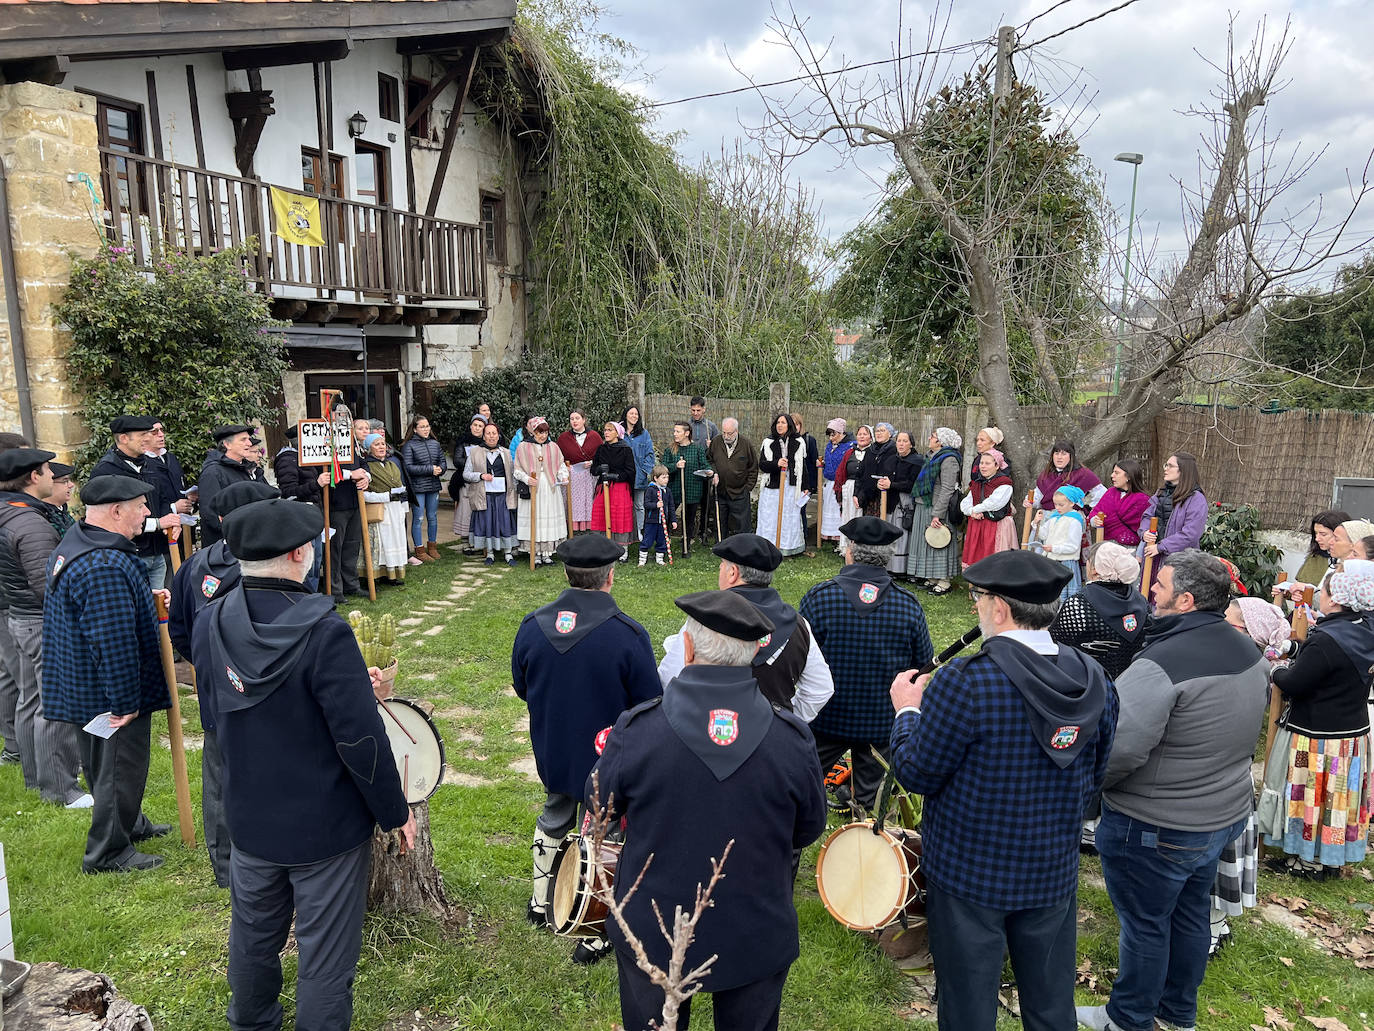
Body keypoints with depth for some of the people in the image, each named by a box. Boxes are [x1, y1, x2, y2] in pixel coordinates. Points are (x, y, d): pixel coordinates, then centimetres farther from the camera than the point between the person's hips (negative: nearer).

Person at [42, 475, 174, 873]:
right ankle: (108, 852, 19)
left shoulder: (75, 543, 6)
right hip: (110, 696, -11)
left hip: (81, 687, 11)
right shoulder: (106, 567, -30)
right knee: (120, 767, 5)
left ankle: (130, 824, 43)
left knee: (105, 763, 24)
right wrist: (126, 703, -23)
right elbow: (114, 643, -30)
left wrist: (145, 600, 12)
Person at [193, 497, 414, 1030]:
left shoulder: (209, 625, -8)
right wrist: (397, 813, -10)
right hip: (326, 826, -6)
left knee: (253, 937, 27)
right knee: (325, 956, 12)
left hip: (249, 820, 6)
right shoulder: (323, 630, -28)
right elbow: (361, 739, -26)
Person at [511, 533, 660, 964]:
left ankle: (539, 903, 47)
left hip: (552, 755, 5)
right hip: (611, 763, -4)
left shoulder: (531, 626, -12)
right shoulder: (628, 634, -26)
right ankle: (594, 937, 27)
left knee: (553, 821, 29)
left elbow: (522, 688, 3)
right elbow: (649, 706, -17)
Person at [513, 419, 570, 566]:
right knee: (533, 520, -4)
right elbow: (517, 470, 3)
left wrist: (563, 477, -4)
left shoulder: (553, 447, 12)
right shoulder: (523, 448, 3)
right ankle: (536, 554, 6)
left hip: (551, 488, 2)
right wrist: (526, 479, -15)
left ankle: (547, 553, 8)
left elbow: (561, 466, 15)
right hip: (531, 489, -2)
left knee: (550, 520, 0)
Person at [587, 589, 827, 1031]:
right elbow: (808, 830, -3)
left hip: (653, 938, 0)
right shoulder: (792, 737, -18)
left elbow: (600, 807, -4)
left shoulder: (636, 729, -22)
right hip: (758, 942, 1)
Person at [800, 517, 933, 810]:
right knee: (873, 805, 18)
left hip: (826, 720, -2)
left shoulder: (818, 597, -16)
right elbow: (924, 663, 2)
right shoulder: (910, 606, -10)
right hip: (885, 723, 2)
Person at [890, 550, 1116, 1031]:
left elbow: (917, 774, -16)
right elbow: (1093, 776, 6)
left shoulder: (962, 683, -26)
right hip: (1055, 874, 5)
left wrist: (907, 711, 0)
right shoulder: (1093, 678, -7)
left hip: (969, 874, -5)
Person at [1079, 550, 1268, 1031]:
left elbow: (1119, 749, -33)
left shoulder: (1160, 665, -30)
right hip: (1226, 815, 8)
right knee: (1190, 914, 24)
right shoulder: (1249, 652, -1)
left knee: (1144, 924, 11)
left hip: (1156, 829, -8)